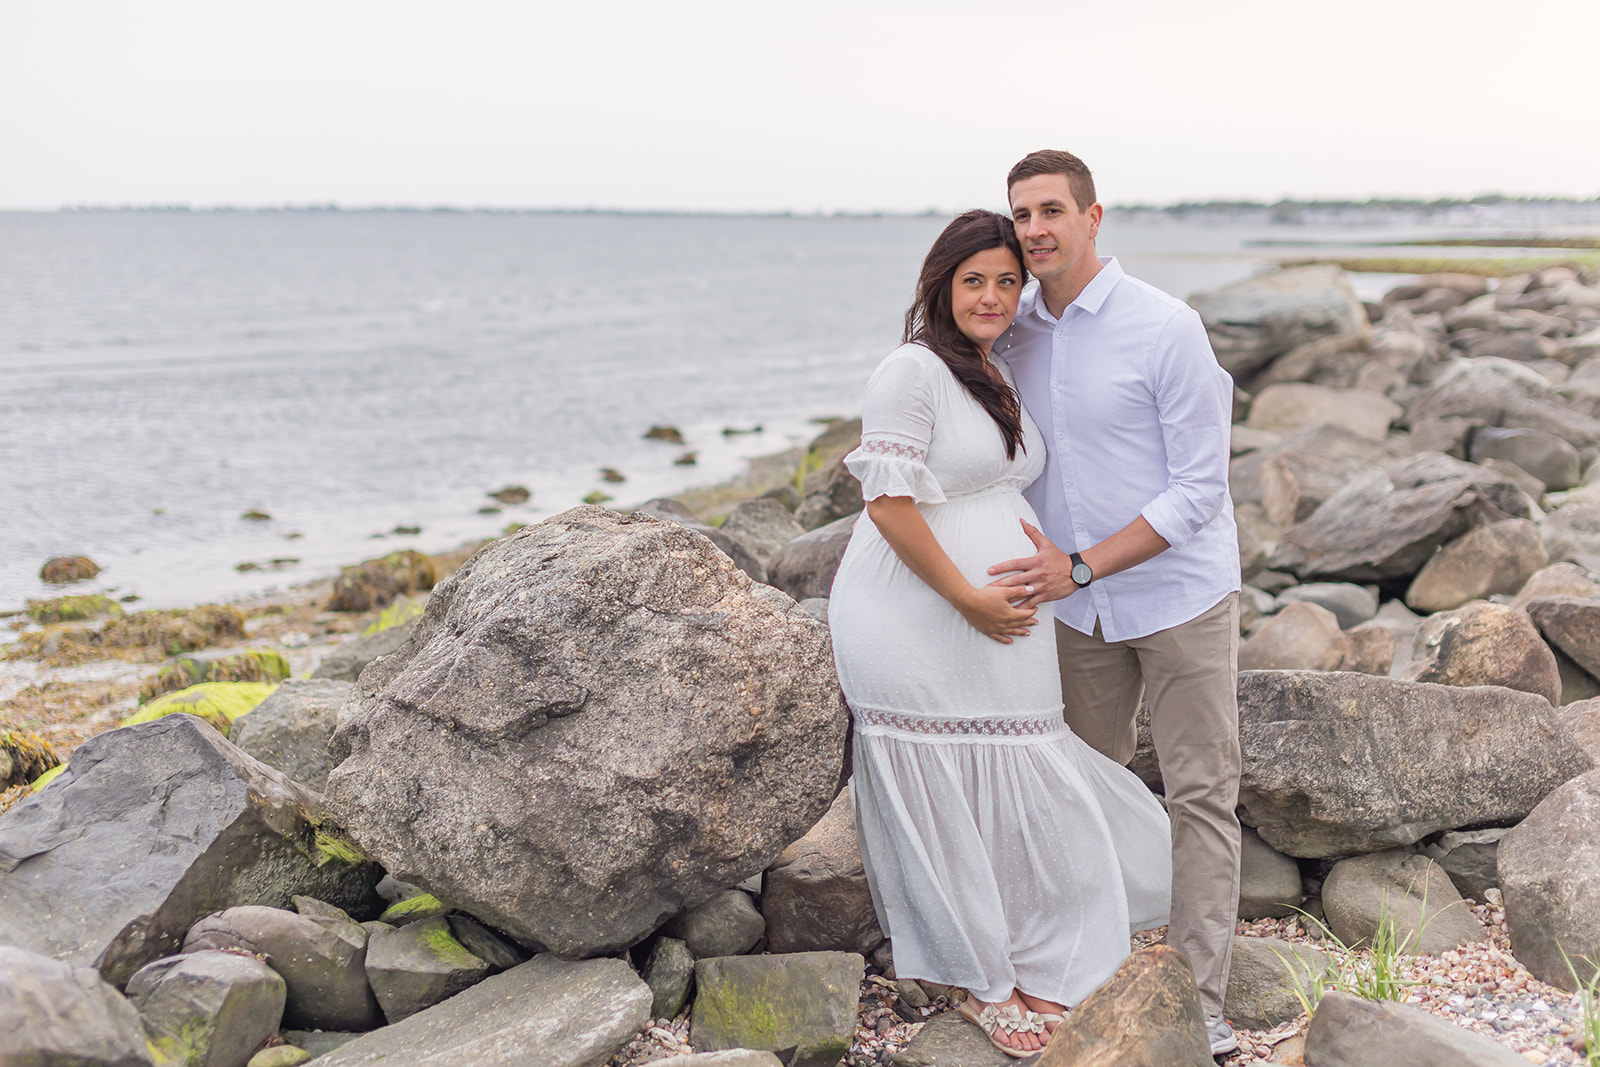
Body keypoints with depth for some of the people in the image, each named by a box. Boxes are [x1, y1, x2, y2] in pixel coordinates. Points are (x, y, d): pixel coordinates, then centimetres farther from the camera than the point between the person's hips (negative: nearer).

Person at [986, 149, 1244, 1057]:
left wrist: (1081, 565, -22)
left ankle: (1199, 997, 5)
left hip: (1180, 596, -5)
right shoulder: (1015, 334, 2)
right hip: (1079, 607, 5)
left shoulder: (1167, 328, -16)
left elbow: (1200, 490, -17)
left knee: (1202, 796, -1)